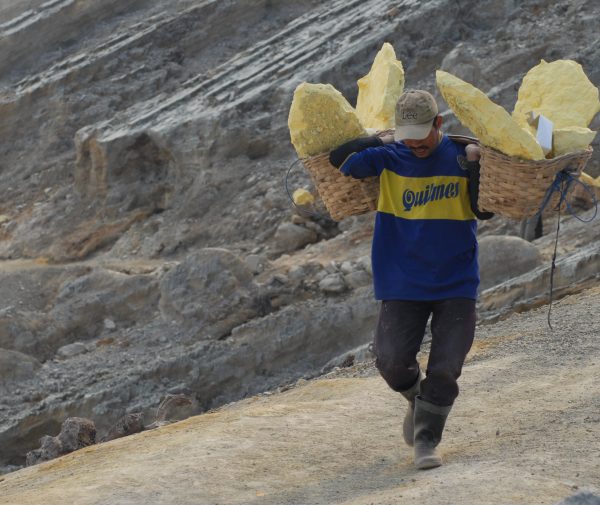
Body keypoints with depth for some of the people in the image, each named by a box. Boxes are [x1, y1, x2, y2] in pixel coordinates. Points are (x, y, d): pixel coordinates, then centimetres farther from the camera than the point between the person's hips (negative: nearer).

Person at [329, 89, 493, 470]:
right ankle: (417, 399, 23)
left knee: (445, 370, -6)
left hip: (456, 283, -1)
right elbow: (340, 159, -9)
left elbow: (485, 211, -5)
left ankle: (426, 441, 7)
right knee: (392, 360, -9)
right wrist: (379, 141, -10)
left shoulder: (460, 155, -3)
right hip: (404, 285, 1)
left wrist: (475, 167, -17)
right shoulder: (390, 157, -2)